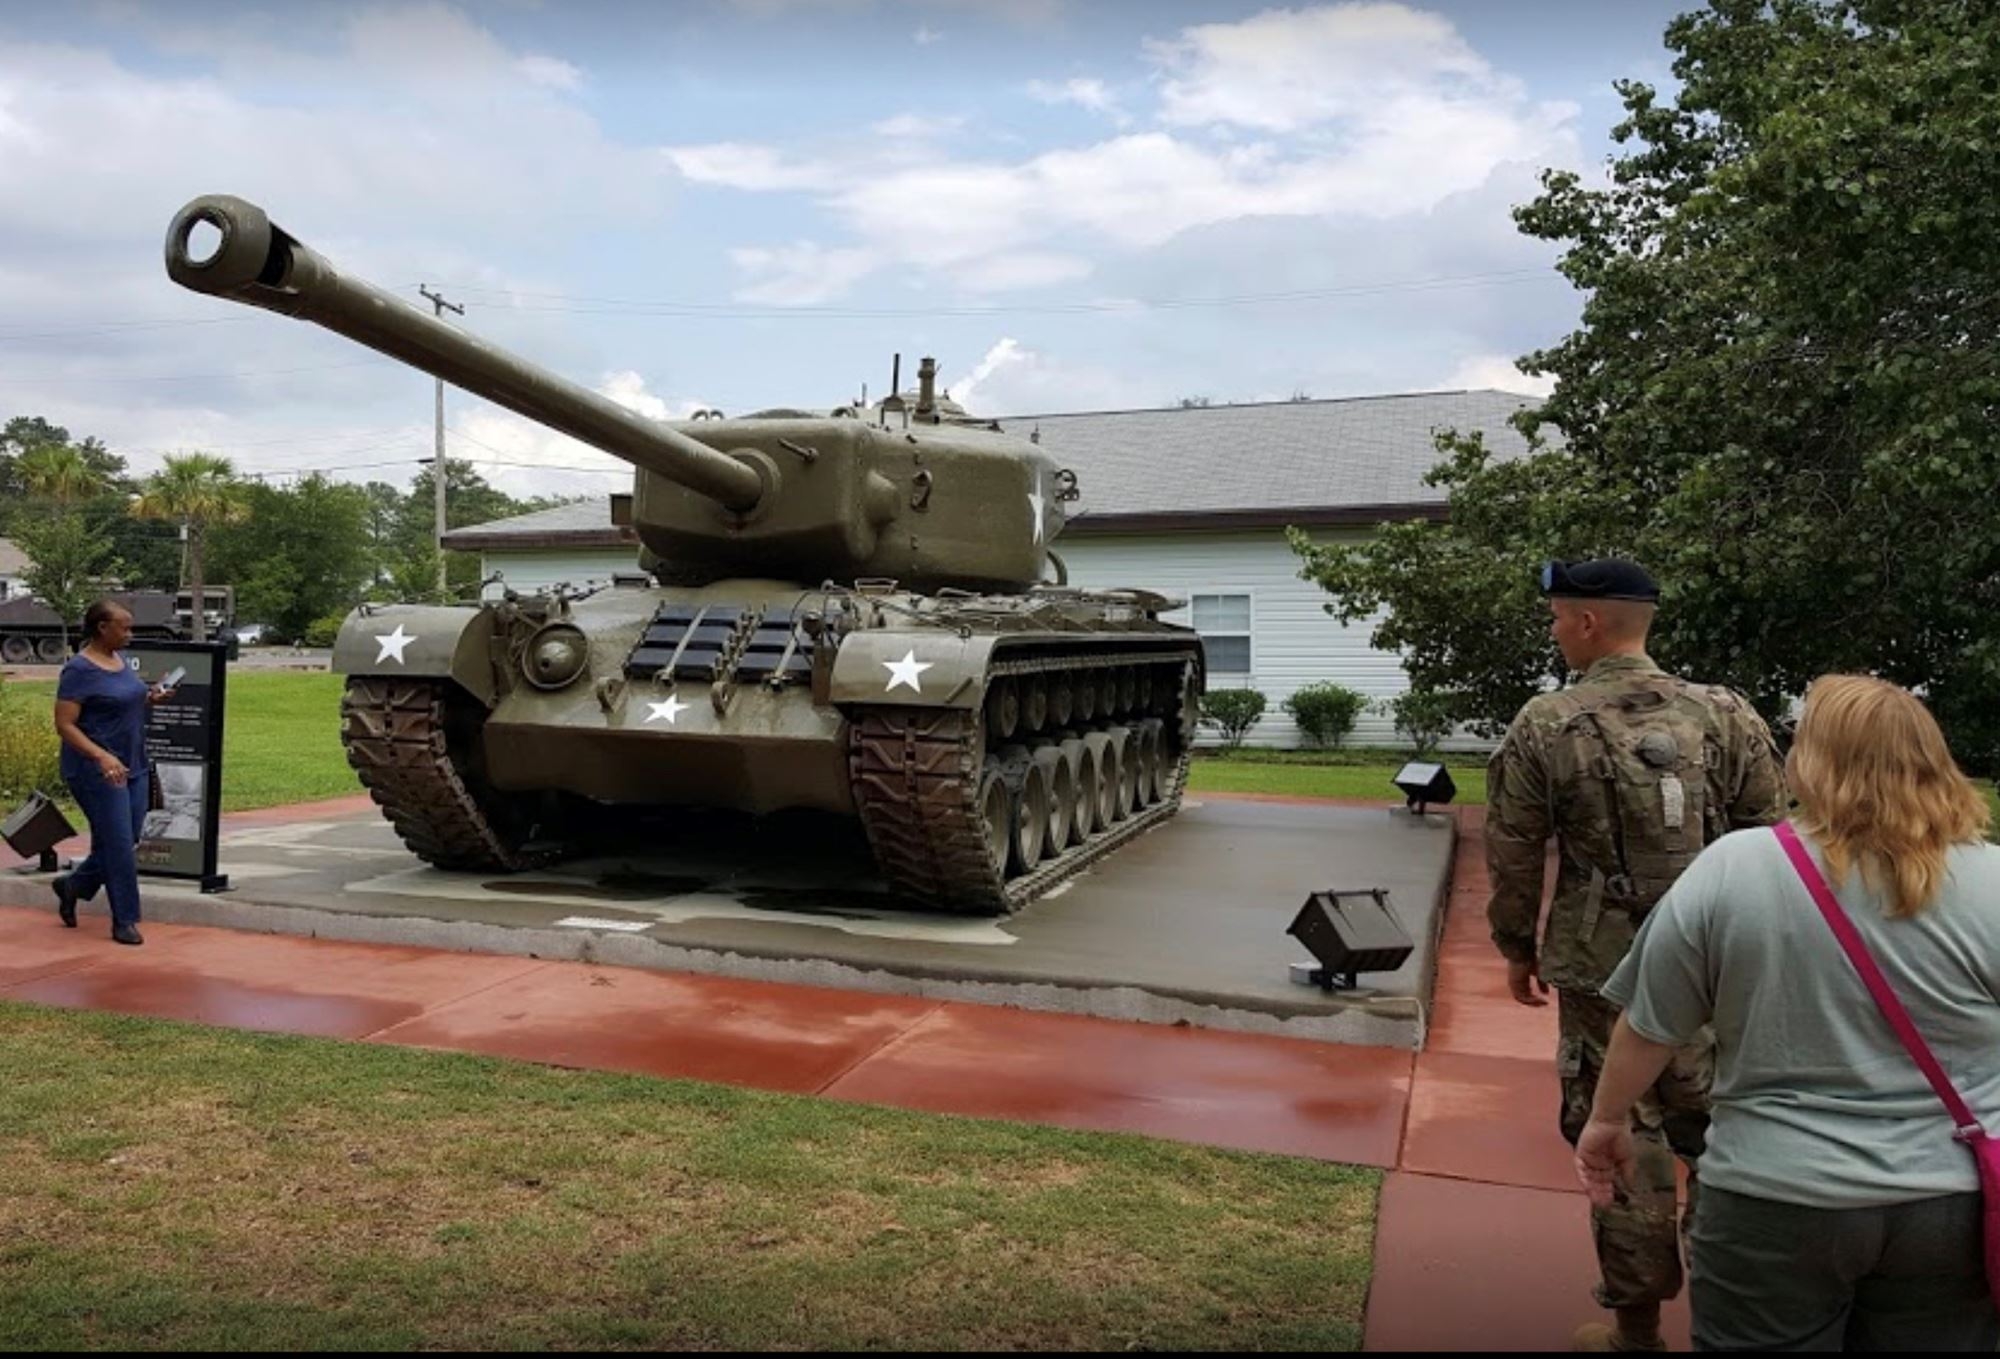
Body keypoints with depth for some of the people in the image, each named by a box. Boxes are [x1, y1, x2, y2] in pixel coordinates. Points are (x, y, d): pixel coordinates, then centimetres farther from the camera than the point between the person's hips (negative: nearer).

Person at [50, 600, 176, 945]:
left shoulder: (120, 658, 10)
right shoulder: (79, 670, -14)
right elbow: (64, 725, -17)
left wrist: (149, 697, 5)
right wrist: (101, 756, -28)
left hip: (133, 766, 8)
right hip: (96, 771, -8)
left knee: (126, 841, 13)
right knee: (119, 845, -4)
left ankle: (71, 886, 36)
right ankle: (125, 921, 5)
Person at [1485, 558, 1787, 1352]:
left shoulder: (1544, 728, -8)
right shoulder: (1725, 716, -1)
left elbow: (1512, 856, -3)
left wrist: (1517, 947, 11)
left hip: (1602, 968, -3)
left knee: (1624, 1139, 8)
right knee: (1717, 1131, 19)